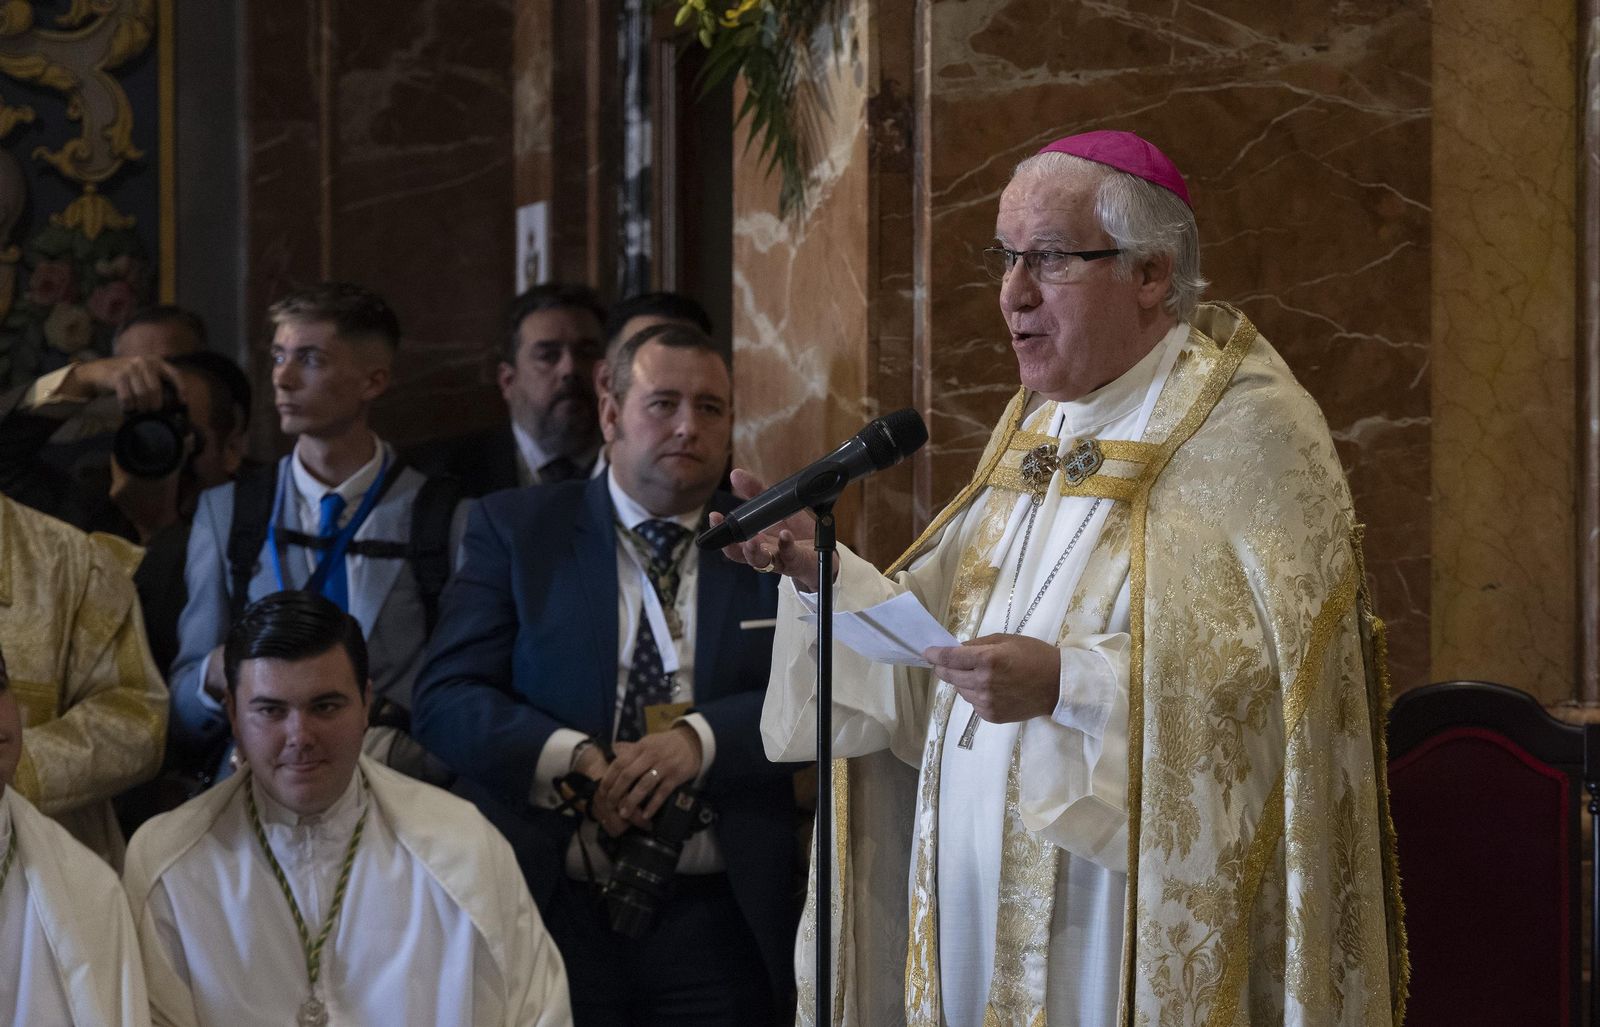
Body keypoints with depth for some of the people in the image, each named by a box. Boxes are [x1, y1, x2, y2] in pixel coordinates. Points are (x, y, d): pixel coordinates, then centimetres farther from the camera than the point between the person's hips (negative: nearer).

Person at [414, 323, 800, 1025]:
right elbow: (444, 699, -2)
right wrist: (574, 759, -18)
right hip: (546, 913, -1)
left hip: (717, 925, 1)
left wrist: (698, 740, -20)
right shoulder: (515, 528, 6)